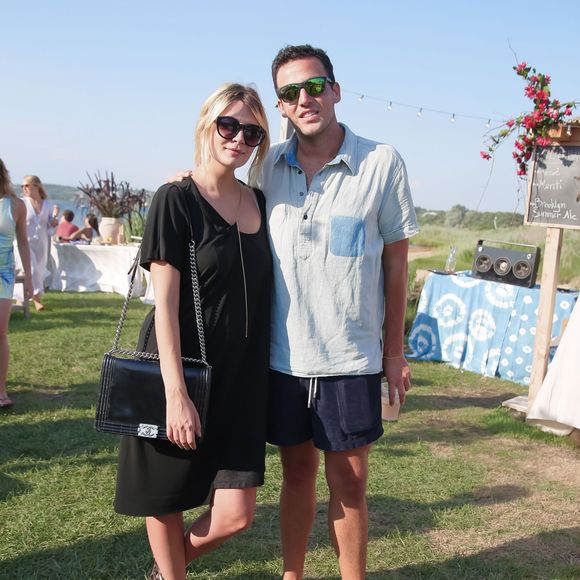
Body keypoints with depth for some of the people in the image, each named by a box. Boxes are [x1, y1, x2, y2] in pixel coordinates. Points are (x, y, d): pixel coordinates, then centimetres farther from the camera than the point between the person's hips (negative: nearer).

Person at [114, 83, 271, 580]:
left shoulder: (260, 203, 7)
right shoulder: (176, 200, -9)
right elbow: (165, 302, -13)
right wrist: (176, 393, -18)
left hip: (243, 379, 5)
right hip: (184, 371, -4)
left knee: (235, 515, 3)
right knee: (167, 502, 10)